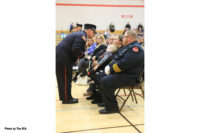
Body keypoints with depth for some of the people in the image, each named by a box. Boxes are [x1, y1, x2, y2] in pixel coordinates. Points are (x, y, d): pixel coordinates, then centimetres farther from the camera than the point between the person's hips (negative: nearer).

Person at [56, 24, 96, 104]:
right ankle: (66, 98, 10)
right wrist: (83, 55, -9)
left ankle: (64, 97, 24)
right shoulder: (82, 36, -11)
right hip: (63, 57, -10)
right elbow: (76, 49, -24)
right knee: (66, 78, -1)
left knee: (63, 78, 14)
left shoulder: (79, 34, 20)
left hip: (59, 56, 10)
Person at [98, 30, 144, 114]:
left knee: (104, 82, -26)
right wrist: (109, 66, 2)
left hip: (128, 76, -11)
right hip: (120, 73, 11)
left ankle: (112, 107, -12)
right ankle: (104, 100, 17)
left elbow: (124, 64, -26)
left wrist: (111, 69, -15)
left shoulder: (135, 48, -16)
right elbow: (117, 59, 20)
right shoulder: (127, 47, 19)